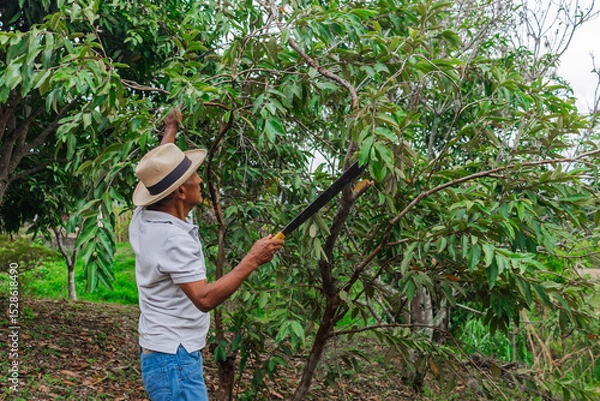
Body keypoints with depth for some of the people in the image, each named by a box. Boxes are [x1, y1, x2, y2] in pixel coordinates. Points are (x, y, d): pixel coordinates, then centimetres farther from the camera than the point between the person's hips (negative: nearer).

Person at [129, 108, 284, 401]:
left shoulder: (143, 219, 2)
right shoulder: (174, 239, -24)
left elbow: (159, 171, 20)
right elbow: (204, 298, -28)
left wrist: (170, 129, 33)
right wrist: (252, 261, -25)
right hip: (175, 361, -10)